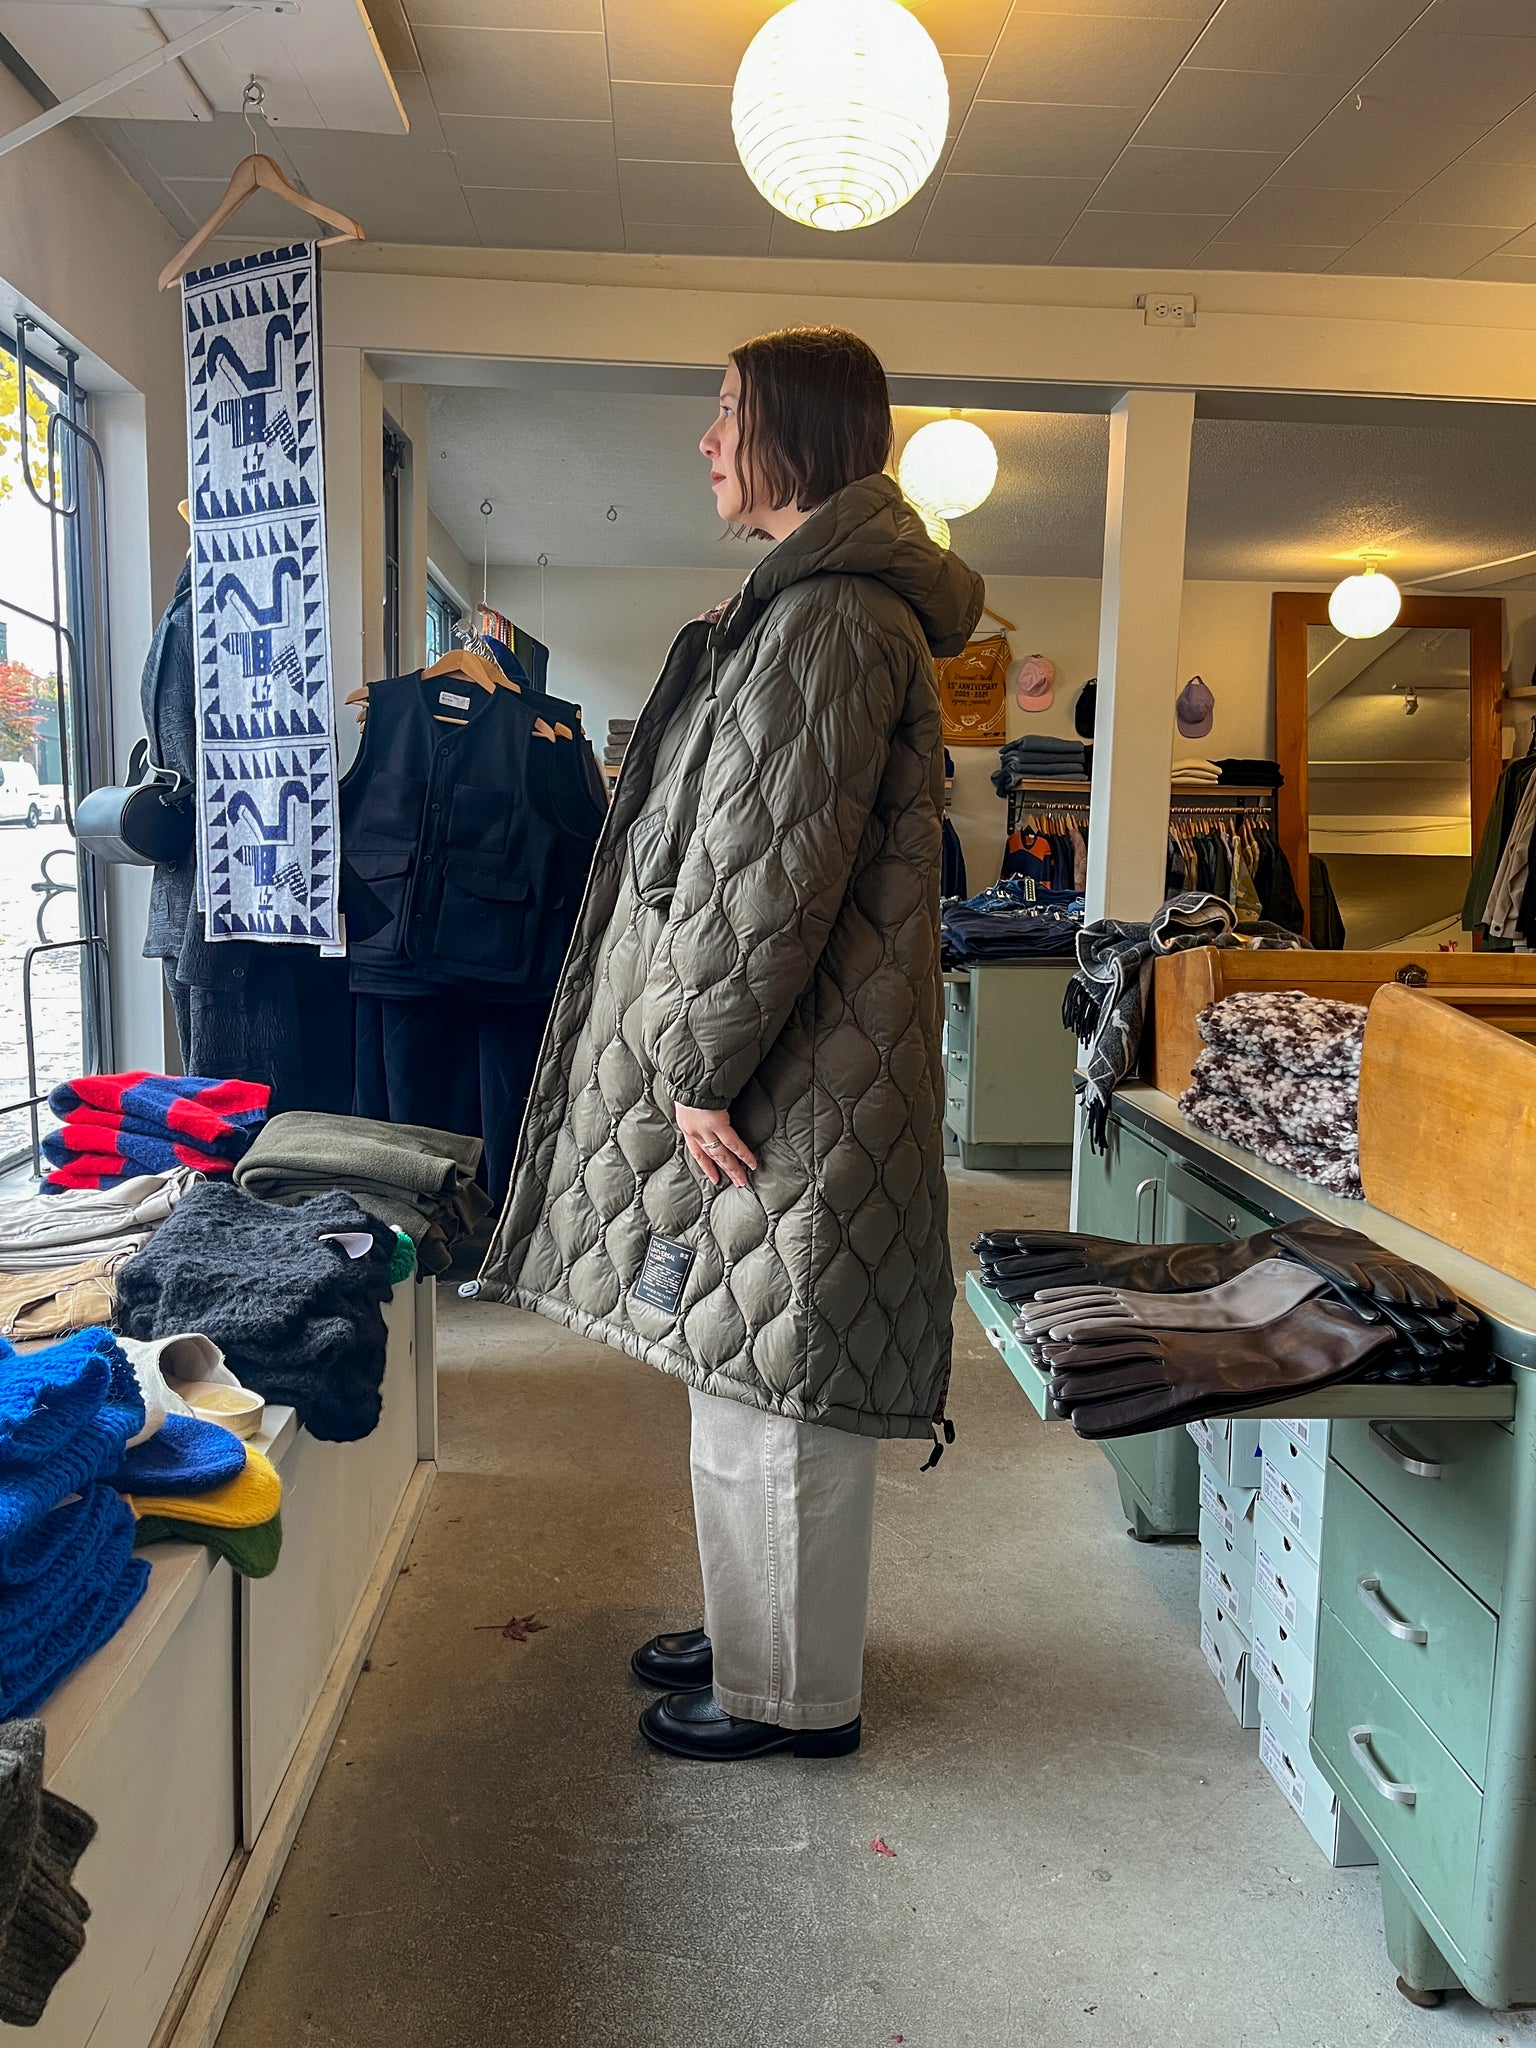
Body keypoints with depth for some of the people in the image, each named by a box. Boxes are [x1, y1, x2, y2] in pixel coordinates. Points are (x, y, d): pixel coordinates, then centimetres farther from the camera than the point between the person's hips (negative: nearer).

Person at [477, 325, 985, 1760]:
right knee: (752, 1379, 20)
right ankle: (756, 1636, 38)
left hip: (791, 1092, -11)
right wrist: (697, 1051, 18)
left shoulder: (833, 618, -16)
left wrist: (698, 1062, -15)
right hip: (772, 1068, 11)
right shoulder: (805, 605, 18)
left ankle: (794, 1695, 22)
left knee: (774, 1390, 3)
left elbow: (776, 869, -21)